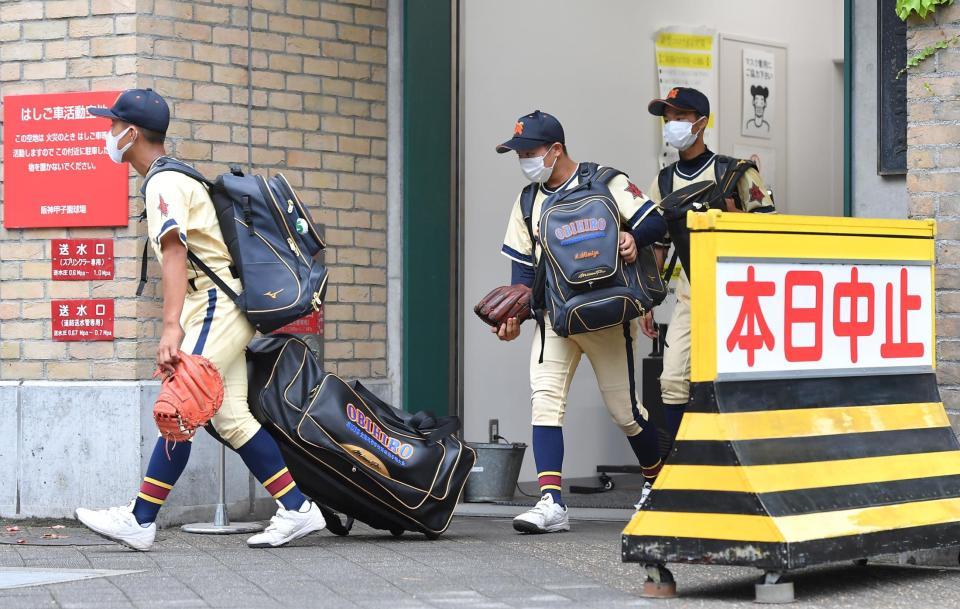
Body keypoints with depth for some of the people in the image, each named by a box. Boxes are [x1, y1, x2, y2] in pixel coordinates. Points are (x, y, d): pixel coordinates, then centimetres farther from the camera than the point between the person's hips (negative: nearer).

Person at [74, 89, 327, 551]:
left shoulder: (164, 183, -13)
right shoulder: (175, 177, 19)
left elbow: (175, 254, -27)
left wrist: (171, 328, -37)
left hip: (217, 305, -10)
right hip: (221, 307, 10)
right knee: (229, 418, 6)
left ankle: (140, 521, -11)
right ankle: (297, 509, 5)